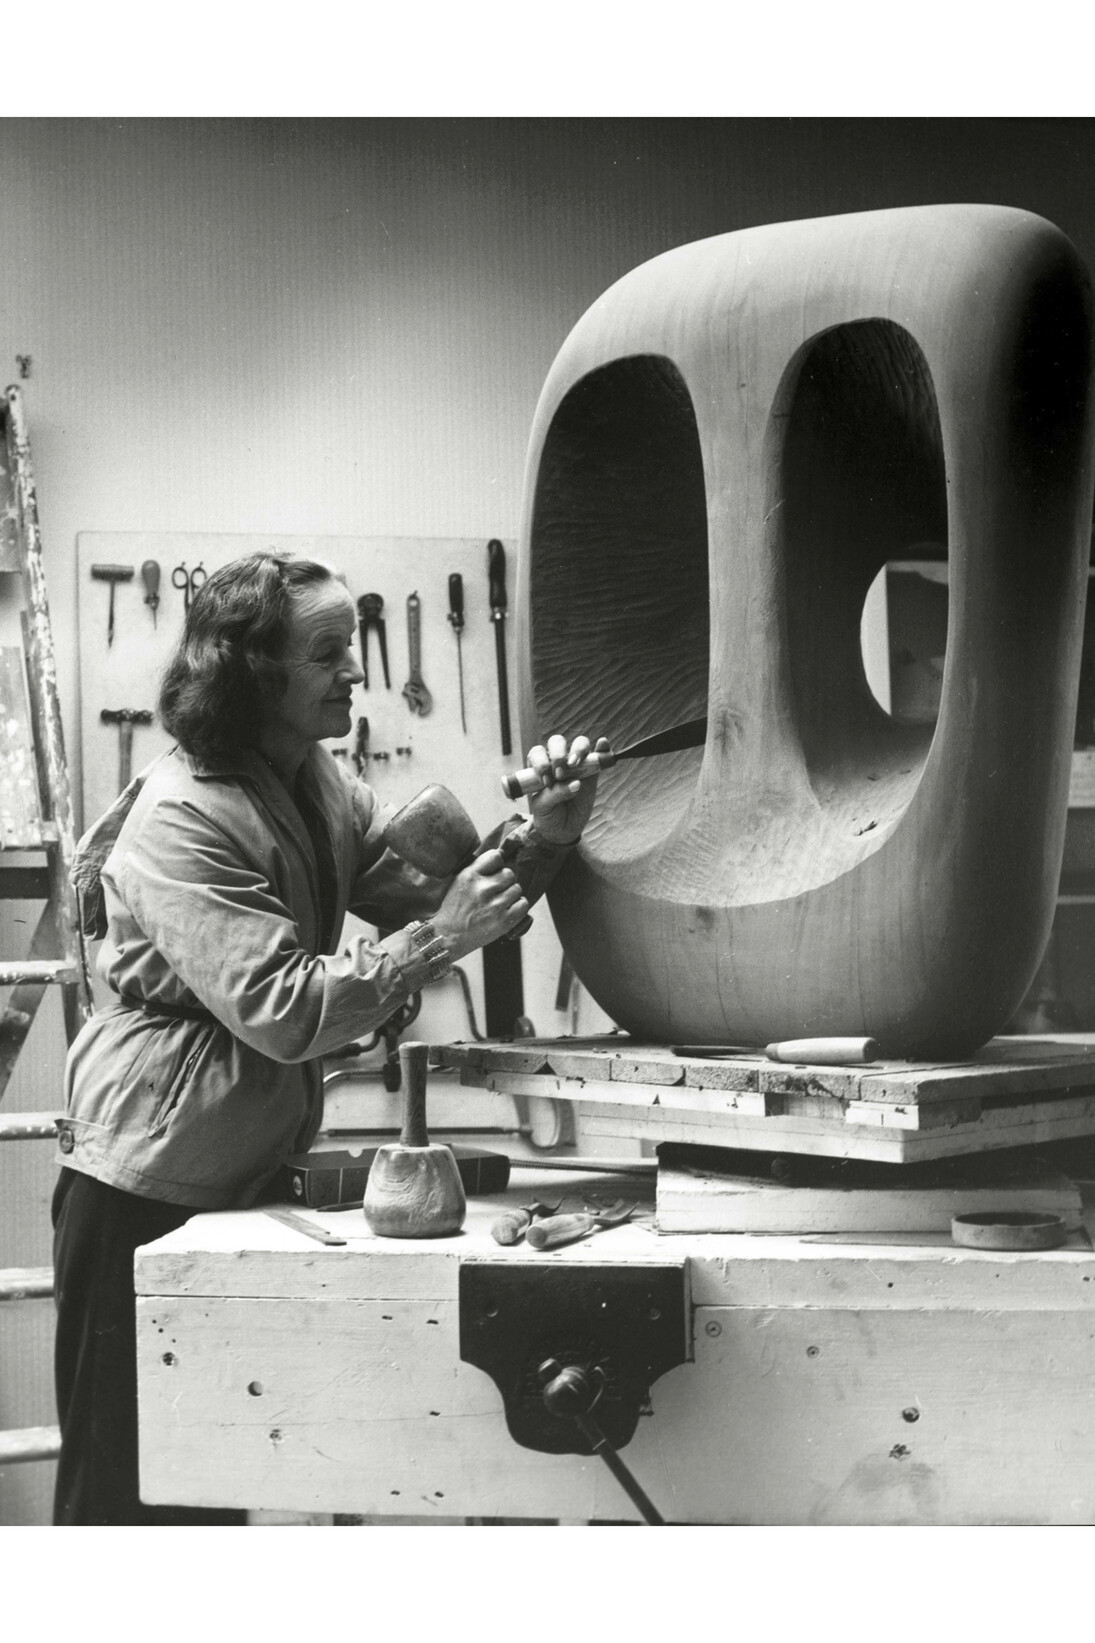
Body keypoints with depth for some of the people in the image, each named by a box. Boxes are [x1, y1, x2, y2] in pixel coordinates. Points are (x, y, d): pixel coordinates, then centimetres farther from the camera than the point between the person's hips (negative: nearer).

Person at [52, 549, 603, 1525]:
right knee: (127, 1484, -1)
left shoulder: (324, 789, 8)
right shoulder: (179, 819, -19)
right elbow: (280, 1011, -25)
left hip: (251, 1176, 8)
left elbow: (436, 905, 7)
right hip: (148, 1186, -8)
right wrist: (439, 941, -23)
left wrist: (546, 839, -8)